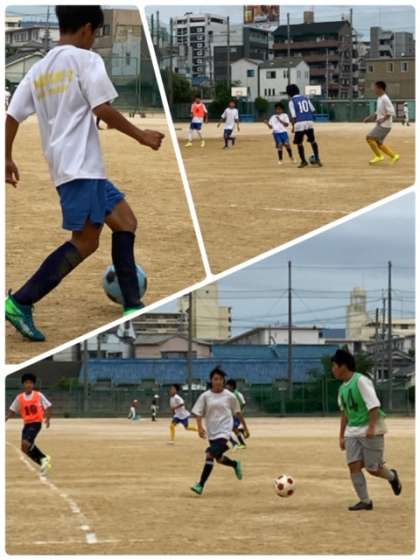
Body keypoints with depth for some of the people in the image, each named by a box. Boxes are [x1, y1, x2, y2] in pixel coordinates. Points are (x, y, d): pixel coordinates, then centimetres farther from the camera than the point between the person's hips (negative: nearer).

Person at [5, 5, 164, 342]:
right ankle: (21, 303, -20)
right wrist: (141, 136, -1)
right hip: (80, 165, -9)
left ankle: (133, 308, 12)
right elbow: (103, 110, -12)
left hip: (65, 165, 9)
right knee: (86, 241, -13)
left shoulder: (39, 69, 16)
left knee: (125, 221, 15)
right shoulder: (86, 59, -5)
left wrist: (8, 158, 24)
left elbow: (12, 116, 13)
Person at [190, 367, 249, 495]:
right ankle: (235, 465, 49)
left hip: (224, 431, -4)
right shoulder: (205, 396, 0)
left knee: (210, 455, -19)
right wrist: (200, 427, -18)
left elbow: (237, 412, 9)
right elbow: (198, 413, -2)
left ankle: (201, 485, -17)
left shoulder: (229, 396, -2)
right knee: (219, 458, 16)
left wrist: (245, 427, 15)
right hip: (211, 432, 4)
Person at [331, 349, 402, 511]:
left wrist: (372, 427, -26)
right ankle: (365, 501, -2)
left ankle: (392, 477, 29)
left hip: (371, 431, -7)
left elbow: (374, 405, -19)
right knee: (354, 466, -7)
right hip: (353, 431, 7)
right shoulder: (342, 388, 11)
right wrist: (342, 436, 19)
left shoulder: (361, 381, -14)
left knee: (373, 469, -3)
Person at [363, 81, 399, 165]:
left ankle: (378, 156, -2)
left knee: (369, 138, -12)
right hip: (380, 124, 10)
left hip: (385, 125, -10)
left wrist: (383, 119, -26)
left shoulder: (385, 99, -17)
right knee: (378, 143, 12)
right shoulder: (379, 99, 13)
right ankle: (394, 156, 17)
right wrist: (369, 118, 14)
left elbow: (391, 112, -21)